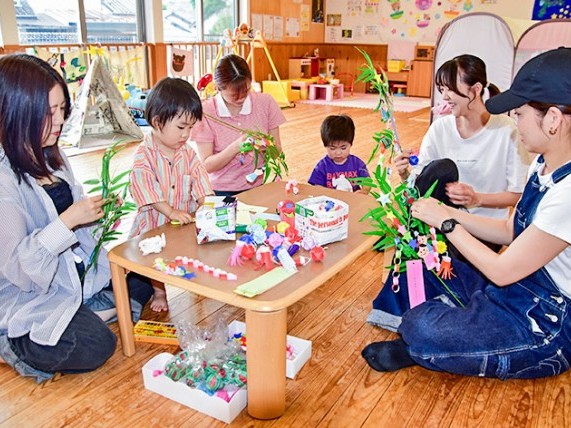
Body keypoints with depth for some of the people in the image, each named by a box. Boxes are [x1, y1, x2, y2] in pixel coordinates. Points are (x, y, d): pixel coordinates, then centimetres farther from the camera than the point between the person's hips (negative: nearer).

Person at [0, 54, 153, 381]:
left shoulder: (52, 157, 4)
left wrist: (96, 213, -5)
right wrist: (68, 220, -30)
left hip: (77, 274, 8)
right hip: (29, 297, -8)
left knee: (139, 287, 4)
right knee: (96, 346, -20)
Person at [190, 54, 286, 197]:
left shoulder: (265, 102, -1)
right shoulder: (205, 112, -8)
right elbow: (207, 166, -8)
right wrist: (236, 147, -23)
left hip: (256, 187, 2)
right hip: (220, 191, -1)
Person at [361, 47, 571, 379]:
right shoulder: (543, 166, -1)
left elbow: (503, 271, -24)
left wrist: (446, 223, -15)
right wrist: (449, 213, 0)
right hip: (514, 289, 9)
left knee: (423, 330, -27)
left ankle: (416, 351, 4)